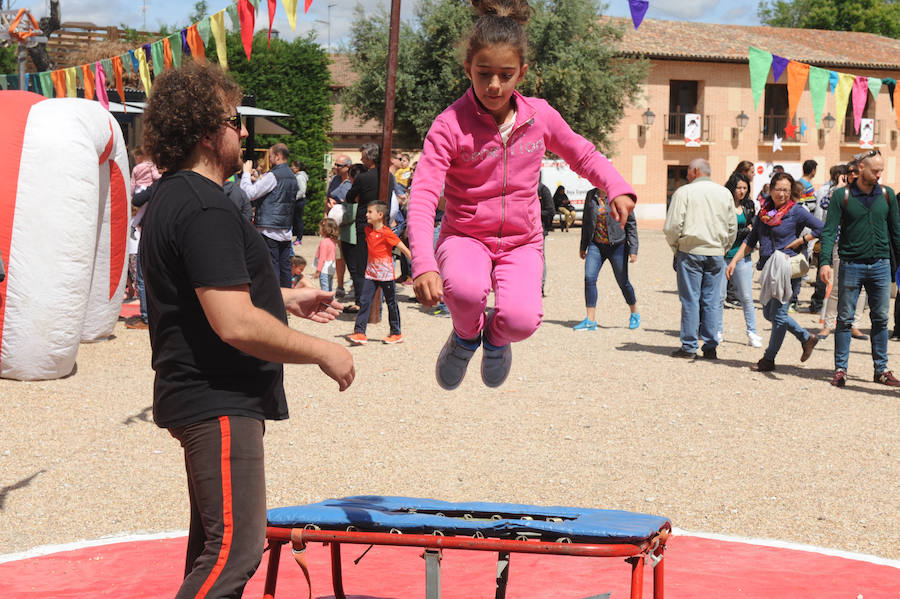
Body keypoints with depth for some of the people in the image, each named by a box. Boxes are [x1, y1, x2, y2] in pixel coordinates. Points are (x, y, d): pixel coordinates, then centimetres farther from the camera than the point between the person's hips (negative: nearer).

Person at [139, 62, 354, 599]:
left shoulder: (174, 198, 14)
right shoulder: (206, 209, -21)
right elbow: (236, 325, -27)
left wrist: (287, 299, 23)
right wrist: (322, 351, -17)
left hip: (203, 396, 11)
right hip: (221, 404, -11)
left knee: (214, 539, 20)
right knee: (236, 546, -12)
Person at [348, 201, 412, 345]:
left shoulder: (387, 233, -14)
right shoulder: (368, 230, 5)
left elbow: (403, 248, -12)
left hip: (385, 273, -6)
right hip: (371, 273, 6)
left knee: (391, 303, 6)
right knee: (364, 301, -4)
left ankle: (396, 333, 17)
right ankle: (359, 332, -7)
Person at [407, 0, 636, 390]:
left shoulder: (539, 116, -3)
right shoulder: (450, 125, -14)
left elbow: (582, 154, 14)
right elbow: (422, 197, -21)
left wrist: (617, 187, -7)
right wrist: (423, 264, -36)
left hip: (521, 242, 2)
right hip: (465, 237, -2)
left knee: (521, 319, -26)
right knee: (465, 289, -37)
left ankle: (497, 338, 15)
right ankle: (466, 335, 2)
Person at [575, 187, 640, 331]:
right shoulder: (591, 196, 6)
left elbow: (631, 224, -4)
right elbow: (586, 222, 16)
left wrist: (633, 249, -7)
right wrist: (583, 247, 18)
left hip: (617, 246, -3)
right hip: (596, 245, 3)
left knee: (623, 282, 6)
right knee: (589, 278, -12)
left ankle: (635, 314, 31)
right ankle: (590, 321, -8)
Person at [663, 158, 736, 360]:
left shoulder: (684, 192, -5)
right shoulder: (725, 193, 10)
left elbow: (672, 227, -8)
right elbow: (732, 228, 14)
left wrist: (676, 248, 5)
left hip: (691, 252, -4)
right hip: (716, 253, 4)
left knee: (690, 300, 0)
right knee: (712, 301, 5)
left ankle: (689, 346, 2)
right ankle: (710, 347, 6)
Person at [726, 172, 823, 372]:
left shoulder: (796, 211, -6)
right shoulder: (764, 211, 11)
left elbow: (821, 228, -10)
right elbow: (751, 240, 15)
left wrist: (799, 241, -12)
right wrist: (734, 260, 7)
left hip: (788, 268, -8)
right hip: (769, 269, 8)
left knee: (777, 313, -4)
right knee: (768, 313, 12)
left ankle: (769, 359, 7)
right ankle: (806, 338, 26)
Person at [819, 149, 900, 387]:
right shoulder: (842, 196, -3)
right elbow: (829, 231, -7)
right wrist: (825, 262, -19)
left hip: (880, 266, 3)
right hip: (851, 265, -3)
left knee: (881, 319, 7)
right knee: (845, 319, 2)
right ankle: (840, 369, 10)